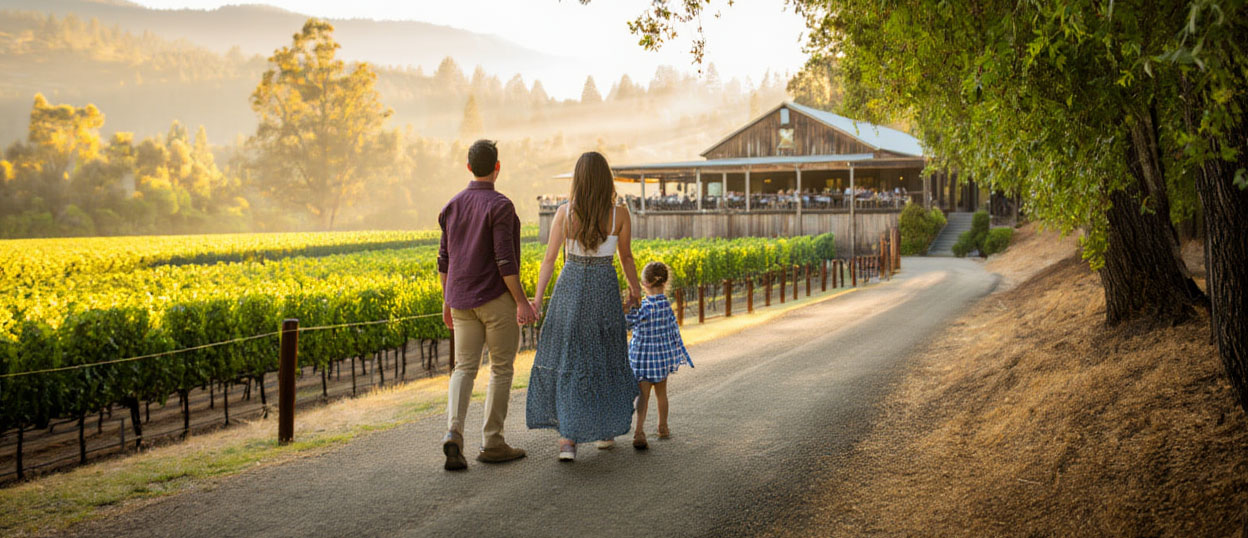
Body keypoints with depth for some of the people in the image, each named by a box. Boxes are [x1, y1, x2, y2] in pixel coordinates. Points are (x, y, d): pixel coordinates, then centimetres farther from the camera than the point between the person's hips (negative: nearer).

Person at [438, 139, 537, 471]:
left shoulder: (452, 206, 9)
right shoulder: (499, 205, -12)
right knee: (501, 369, 6)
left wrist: (447, 301, 20)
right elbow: (505, 259, -18)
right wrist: (522, 301, -14)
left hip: (462, 300, 6)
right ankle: (492, 443, 10)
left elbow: (444, 260, 12)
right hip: (496, 297, -5)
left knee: (464, 368, 6)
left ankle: (453, 433, -15)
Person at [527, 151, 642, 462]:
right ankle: (606, 430, 27)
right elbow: (626, 257, 5)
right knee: (604, 358, 17)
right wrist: (634, 286, 22)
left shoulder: (565, 213, -9)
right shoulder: (620, 214, -7)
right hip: (605, 288, 1)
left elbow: (549, 259, -6)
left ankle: (567, 437, -7)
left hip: (570, 286, 0)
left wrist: (537, 298, 1)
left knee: (567, 359, 5)